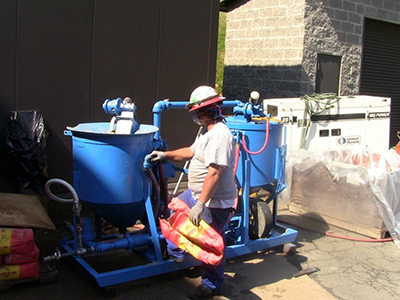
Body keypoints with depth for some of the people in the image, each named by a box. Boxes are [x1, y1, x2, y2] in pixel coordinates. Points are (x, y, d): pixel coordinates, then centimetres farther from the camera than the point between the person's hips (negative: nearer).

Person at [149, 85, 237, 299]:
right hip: (197, 193, 11)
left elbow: (214, 173, -32)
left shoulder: (220, 135, -26)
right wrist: (165, 155, 22)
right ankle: (174, 252, 43)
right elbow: (191, 152, 24)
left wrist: (201, 204, -32)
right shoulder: (208, 131, 9)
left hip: (214, 201, -11)